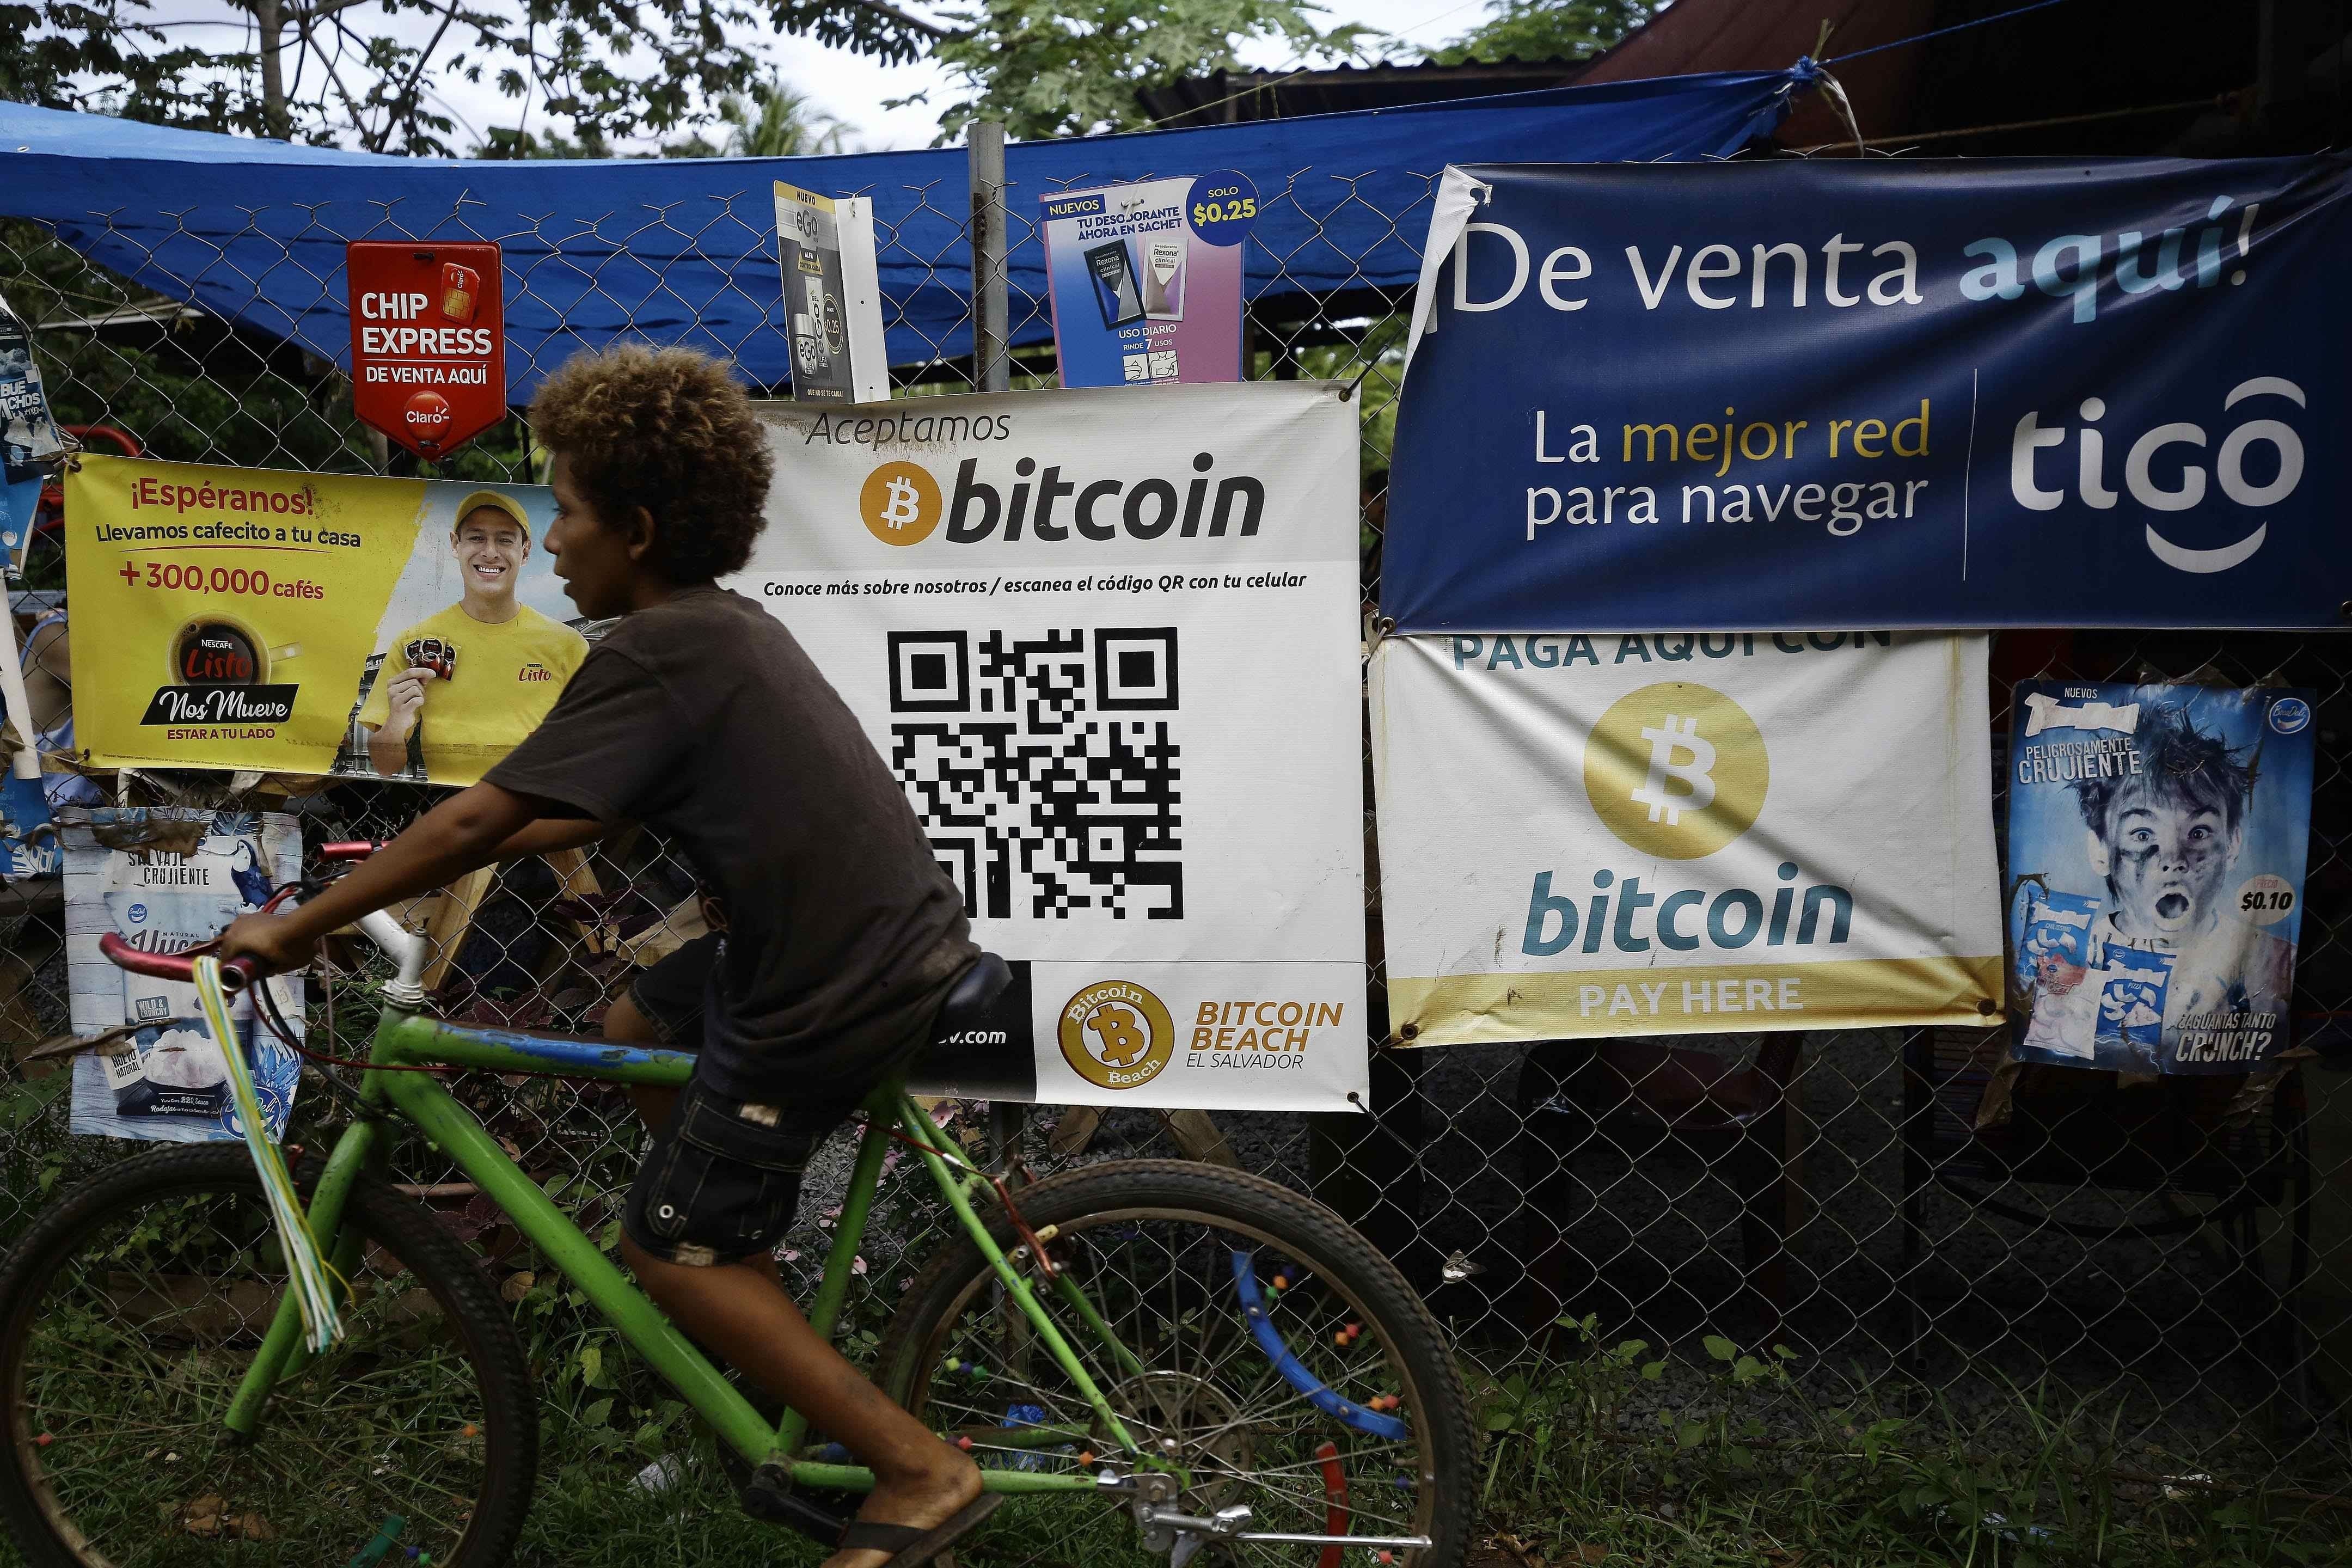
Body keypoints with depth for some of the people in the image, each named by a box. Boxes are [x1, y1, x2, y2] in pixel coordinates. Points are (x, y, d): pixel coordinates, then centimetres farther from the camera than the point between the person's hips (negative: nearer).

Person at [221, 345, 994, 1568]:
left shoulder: (650, 655, -15)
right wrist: (429, 859, 21)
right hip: (908, 939, 9)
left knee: (668, 1249, 7)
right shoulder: (728, 626, 13)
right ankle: (756, 1318, 36)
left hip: (836, 993, -9)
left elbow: (473, 822, -15)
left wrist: (296, 928, -5)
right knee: (636, 1030, 27)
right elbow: (600, 813, 21)